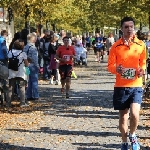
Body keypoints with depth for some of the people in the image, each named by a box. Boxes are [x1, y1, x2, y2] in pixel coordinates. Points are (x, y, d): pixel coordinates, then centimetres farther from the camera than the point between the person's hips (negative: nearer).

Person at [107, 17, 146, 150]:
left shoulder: (141, 45, 3)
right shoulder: (116, 46, 0)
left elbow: (143, 63, 12)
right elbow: (110, 66, 3)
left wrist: (142, 70, -11)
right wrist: (116, 69, -20)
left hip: (136, 85, 0)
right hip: (121, 86, 1)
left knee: (134, 114, -16)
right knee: (123, 116, 7)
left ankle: (133, 135, 14)